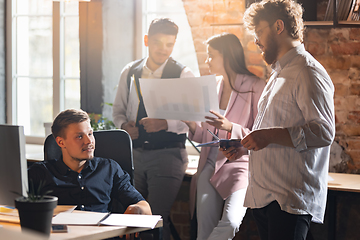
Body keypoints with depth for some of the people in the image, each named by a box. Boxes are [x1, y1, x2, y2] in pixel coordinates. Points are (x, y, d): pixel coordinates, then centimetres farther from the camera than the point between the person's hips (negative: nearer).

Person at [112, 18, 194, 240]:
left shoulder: (183, 74, -2)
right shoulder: (130, 72, 11)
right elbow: (118, 110, 18)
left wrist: (164, 123, -27)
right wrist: (124, 125, -5)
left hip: (168, 154, -4)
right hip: (135, 153, 4)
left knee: (158, 219, -10)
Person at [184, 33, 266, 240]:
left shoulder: (255, 87, -4)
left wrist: (231, 128, -22)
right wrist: (193, 125, 1)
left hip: (241, 163, -6)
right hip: (210, 166, 6)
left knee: (230, 222, -27)